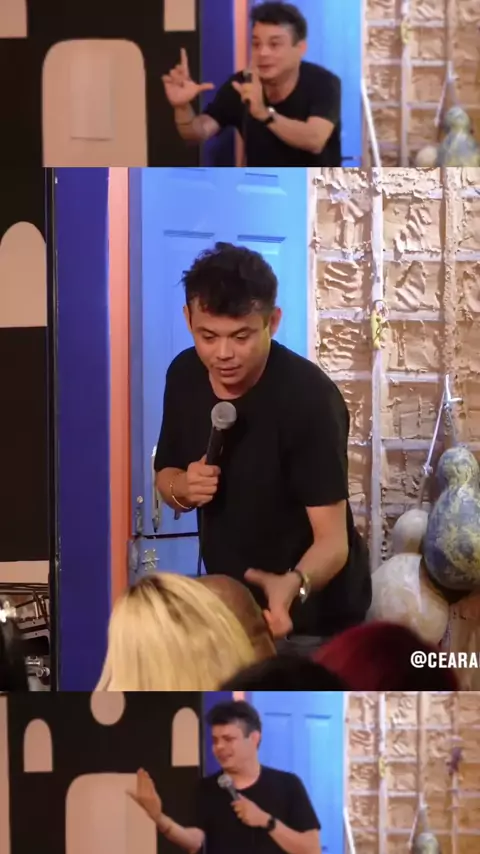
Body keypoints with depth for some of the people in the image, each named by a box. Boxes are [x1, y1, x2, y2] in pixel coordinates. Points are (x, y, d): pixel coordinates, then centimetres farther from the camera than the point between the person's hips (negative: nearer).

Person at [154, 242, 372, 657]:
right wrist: (182, 489, -16)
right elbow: (166, 475, 8)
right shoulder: (184, 376, -7)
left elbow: (333, 538, -29)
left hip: (309, 618, -6)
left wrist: (293, 585, -50)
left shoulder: (309, 398, -26)